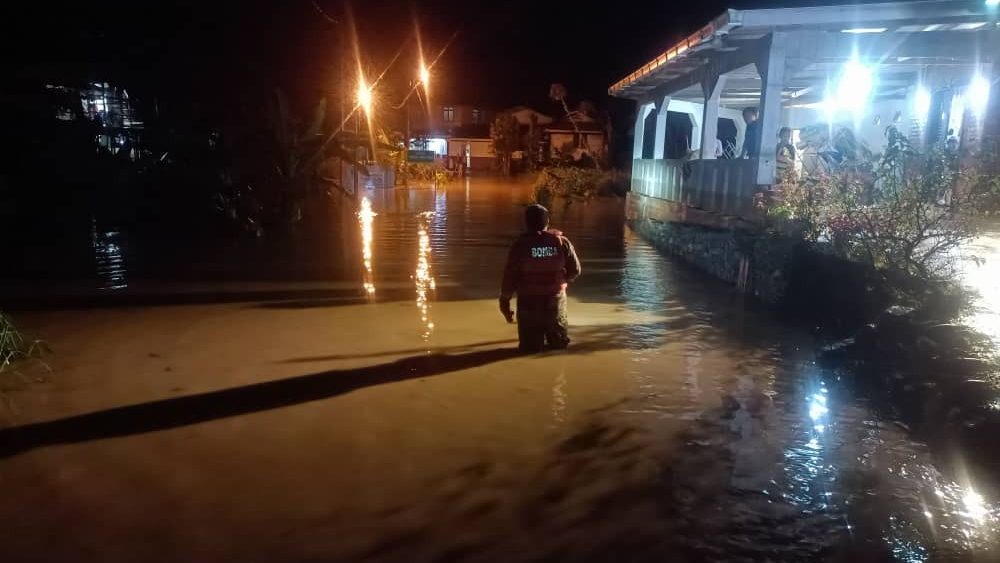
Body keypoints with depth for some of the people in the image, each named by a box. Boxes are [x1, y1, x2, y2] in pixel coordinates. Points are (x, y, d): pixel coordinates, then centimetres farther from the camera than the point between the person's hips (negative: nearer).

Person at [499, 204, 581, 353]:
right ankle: (557, 336, 5)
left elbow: (510, 275, -10)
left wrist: (504, 301, 1)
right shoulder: (562, 242, -4)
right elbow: (575, 270, 2)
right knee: (560, 342, 21)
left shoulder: (521, 244, -10)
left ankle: (534, 341, -4)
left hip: (529, 300, -1)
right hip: (555, 298, 2)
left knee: (530, 345, 12)